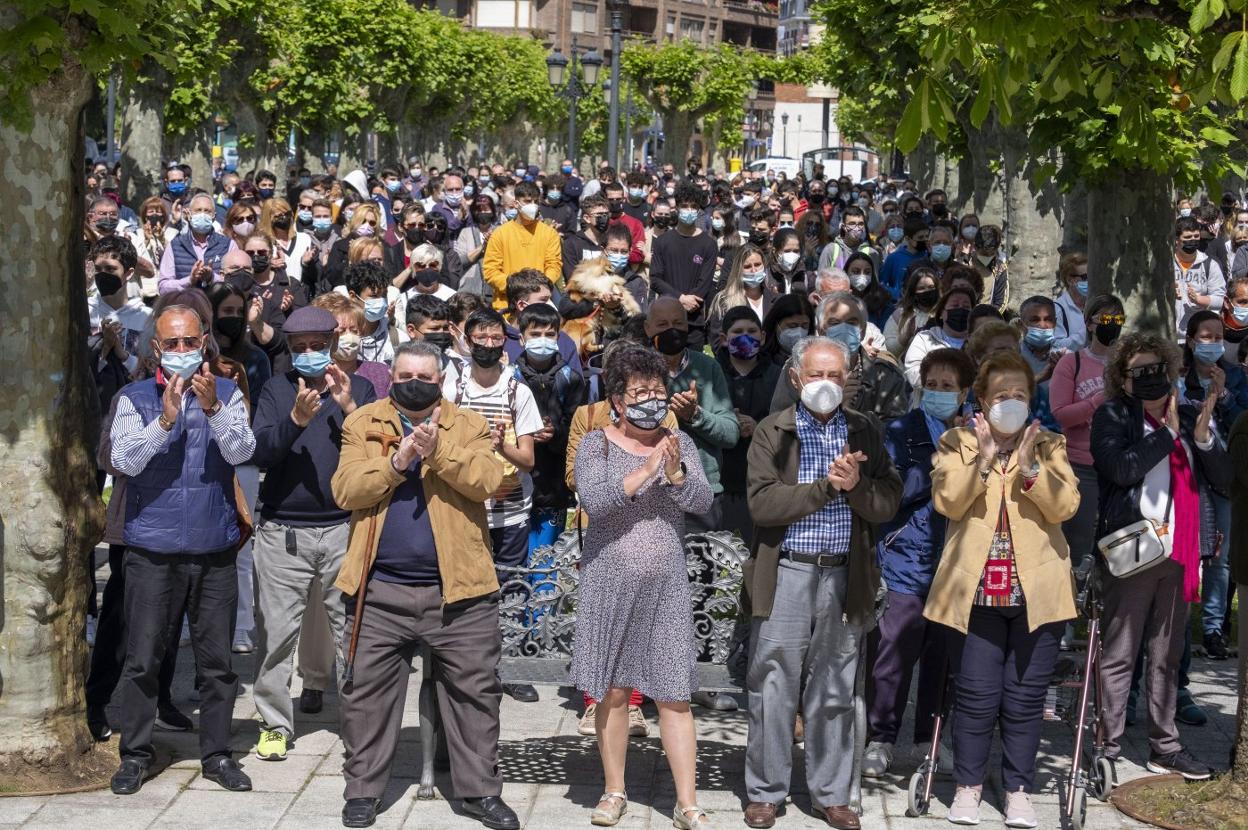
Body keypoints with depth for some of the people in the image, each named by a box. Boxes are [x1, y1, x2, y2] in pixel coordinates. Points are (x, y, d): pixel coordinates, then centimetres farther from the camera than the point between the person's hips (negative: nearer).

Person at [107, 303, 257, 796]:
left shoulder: (227, 394, 6)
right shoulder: (134, 398, 2)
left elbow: (242, 451, -9)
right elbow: (124, 460, -10)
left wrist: (213, 408, -24)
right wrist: (165, 419, -22)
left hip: (215, 550, 1)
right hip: (152, 551, -1)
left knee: (216, 659, 7)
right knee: (142, 658, 2)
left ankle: (217, 754, 17)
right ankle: (135, 754, 14)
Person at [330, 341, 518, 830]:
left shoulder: (468, 426, 6)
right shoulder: (363, 425, 6)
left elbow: (487, 480, -11)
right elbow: (345, 490, -5)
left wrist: (439, 451, -23)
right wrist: (395, 462, -18)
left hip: (459, 589, 0)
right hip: (380, 589, 0)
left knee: (474, 692, 6)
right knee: (367, 695, 7)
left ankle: (479, 789, 18)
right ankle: (362, 790, 19)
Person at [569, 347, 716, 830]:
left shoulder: (679, 443, 7)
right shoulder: (596, 445, -1)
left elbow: (702, 501, -6)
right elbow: (593, 499, -18)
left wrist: (675, 472, -24)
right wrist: (646, 471, -27)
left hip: (665, 588, 1)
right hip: (609, 586, -1)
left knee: (673, 695, -1)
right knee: (612, 691, 7)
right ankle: (614, 791, 20)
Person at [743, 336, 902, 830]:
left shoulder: (864, 433, 7)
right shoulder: (773, 433, -1)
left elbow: (888, 504, 1)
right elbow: (762, 503, -14)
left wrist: (856, 486, -18)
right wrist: (826, 485, -18)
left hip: (844, 577, 2)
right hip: (786, 575, -2)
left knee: (834, 693, 10)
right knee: (774, 690, 3)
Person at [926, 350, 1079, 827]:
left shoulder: (1049, 446, 9)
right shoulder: (958, 444, 7)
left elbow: (1065, 505, -5)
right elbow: (946, 502, -8)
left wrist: (1029, 466, -18)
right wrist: (983, 459, -18)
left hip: (1036, 590, 1)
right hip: (976, 590, -1)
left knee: (1026, 697, 4)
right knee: (976, 694, 0)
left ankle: (1018, 790, 14)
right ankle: (968, 785, 15)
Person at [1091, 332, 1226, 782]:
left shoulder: (1190, 416, 13)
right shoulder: (1112, 416, -1)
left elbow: (1223, 478, 9)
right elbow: (1122, 467, -17)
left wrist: (1203, 438, -9)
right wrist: (1168, 433, -12)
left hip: (1180, 550, 5)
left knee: (1167, 654, 12)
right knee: (1119, 653, -1)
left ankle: (1164, 746, 20)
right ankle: (1107, 746, 3)